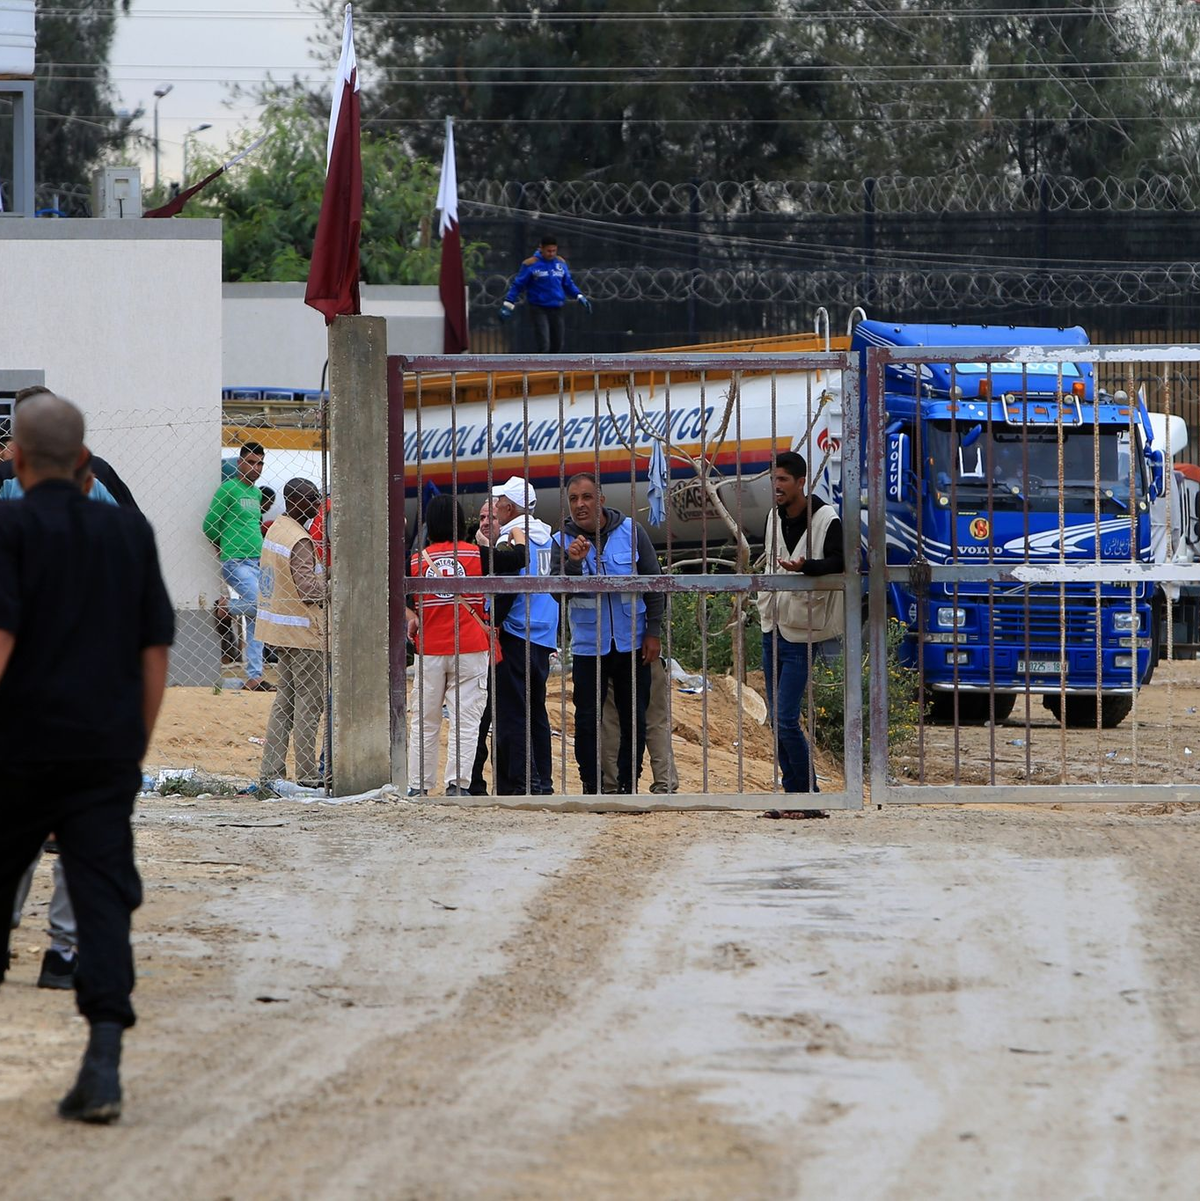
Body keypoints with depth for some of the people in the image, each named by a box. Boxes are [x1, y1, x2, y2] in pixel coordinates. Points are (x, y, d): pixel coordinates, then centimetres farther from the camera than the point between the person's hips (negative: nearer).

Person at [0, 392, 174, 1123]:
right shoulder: (130, 531, 9)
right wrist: (138, 747, 17)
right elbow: (156, 650, 9)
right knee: (103, 900, -4)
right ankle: (104, 1062, -20)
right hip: (104, 753, 3)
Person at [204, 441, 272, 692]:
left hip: (256, 563, 8)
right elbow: (210, 525, -7)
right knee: (260, 604, -24)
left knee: (255, 620, 6)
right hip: (236, 563, -8)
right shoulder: (229, 488, -8)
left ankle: (254, 677, 9)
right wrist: (226, 549, 7)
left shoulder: (256, 493, 16)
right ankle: (226, 608, 4)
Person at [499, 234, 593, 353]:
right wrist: (508, 305, -7)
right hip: (539, 309, -5)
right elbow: (518, 285, -2)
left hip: (556, 309, 5)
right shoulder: (531, 264, -7)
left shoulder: (561, 263, 7)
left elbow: (568, 284, 19)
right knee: (544, 346, -16)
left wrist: (579, 297, 5)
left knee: (557, 346, 8)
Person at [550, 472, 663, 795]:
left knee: (633, 719, 4)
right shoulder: (564, 541, -2)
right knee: (587, 719, -2)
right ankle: (591, 786, 5)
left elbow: (654, 582, 3)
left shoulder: (630, 532, -2)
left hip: (631, 643, 0)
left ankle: (629, 785, 14)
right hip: (588, 645, 0)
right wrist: (572, 563, -26)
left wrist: (654, 632, -1)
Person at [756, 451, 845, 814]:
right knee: (777, 718, 7)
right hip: (772, 628, 8)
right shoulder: (774, 518, 11)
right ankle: (794, 795, 13)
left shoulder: (826, 520, -11)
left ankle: (809, 797, -6)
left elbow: (839, 562, -22)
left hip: (801, 632, -8)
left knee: (787, 719, -13)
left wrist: (805, 566, -38)